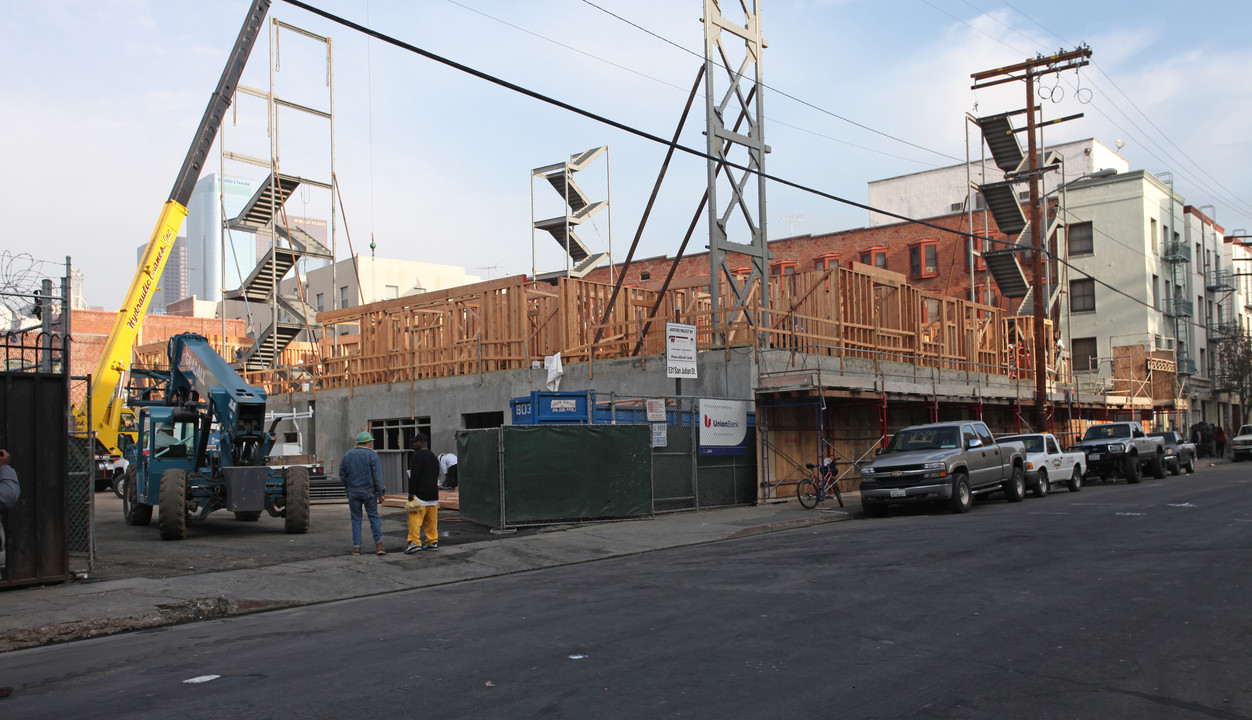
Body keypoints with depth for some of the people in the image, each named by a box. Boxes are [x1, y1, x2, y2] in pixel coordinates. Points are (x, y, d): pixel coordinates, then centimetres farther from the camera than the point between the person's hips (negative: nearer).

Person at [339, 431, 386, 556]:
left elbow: (342, 475, 7)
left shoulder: (347, 455, 5)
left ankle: (356, 547, 7)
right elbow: (377, 476, -11)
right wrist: (380, 493, -7)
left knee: (356, 520, 9)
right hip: (369, 492, -2)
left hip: (353, 493, 2)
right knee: (374, 517, 7)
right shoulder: (372, 455, -6)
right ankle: (379, 545, 2)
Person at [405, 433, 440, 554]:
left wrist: (411, 493, -15)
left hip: (420, 494, -8)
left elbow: (414, 476, -16)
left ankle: (414, 542, -18)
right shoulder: (433, 456, 18)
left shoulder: (417, 456, -9)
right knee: (431, 520, 11)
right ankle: (433, 542, 12)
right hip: (433, 494, 8)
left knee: (414, 518, -10)